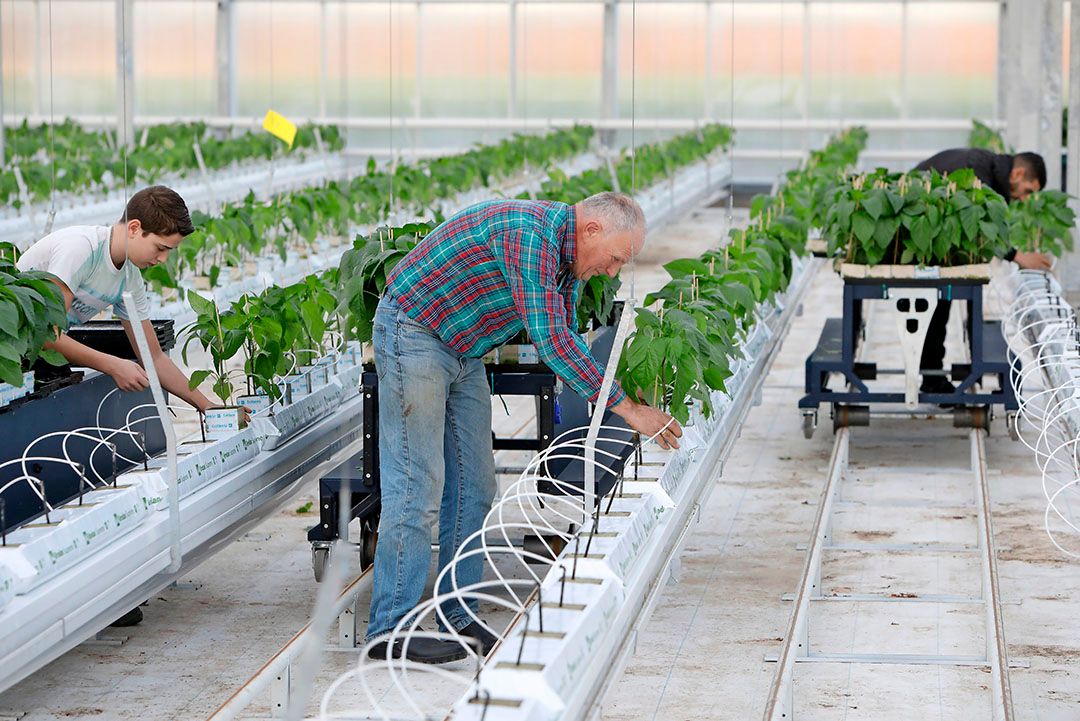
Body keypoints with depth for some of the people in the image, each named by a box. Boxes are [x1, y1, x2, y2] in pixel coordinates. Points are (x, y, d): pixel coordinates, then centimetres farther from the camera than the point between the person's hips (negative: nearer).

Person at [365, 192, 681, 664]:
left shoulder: (566, 257, 6)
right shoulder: (531, 233, -26)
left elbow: (567, 340, 17)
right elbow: (549, 339, -30)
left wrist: (605, 408, 8)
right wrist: (625, 407, -25)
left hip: (463, 351, 10)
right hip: (412, 331, -10)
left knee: (473, 486, 8)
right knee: (417, 487, -12)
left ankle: (460, 618, 14)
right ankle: (389, 630, -8)